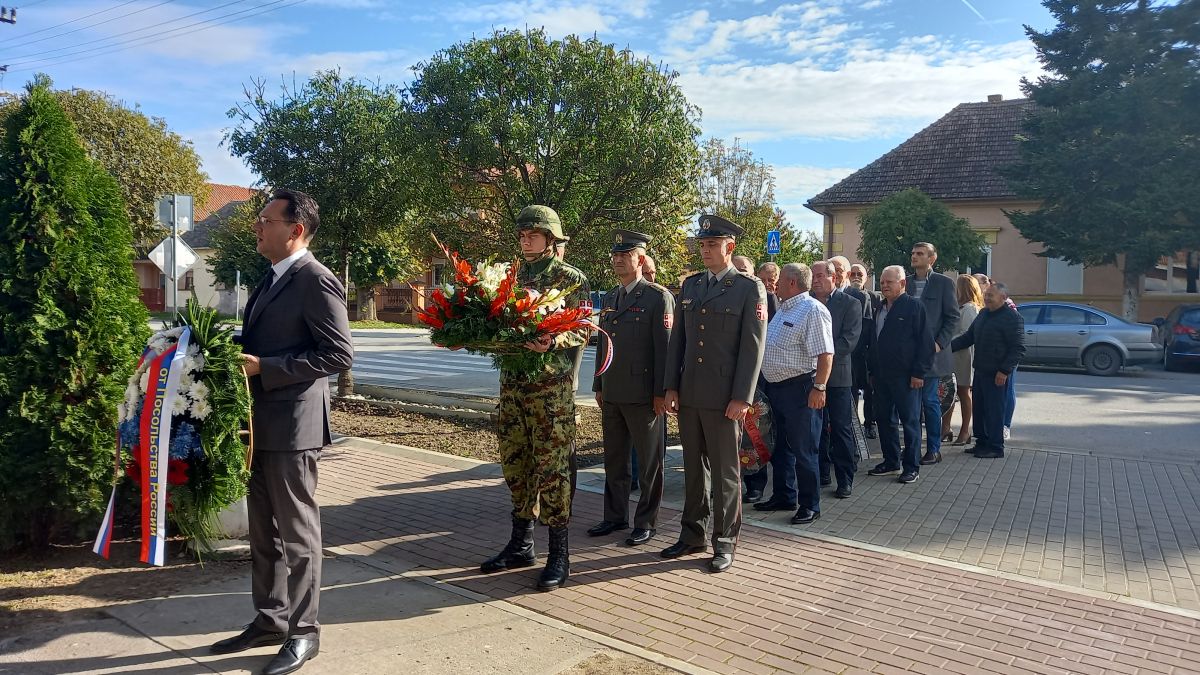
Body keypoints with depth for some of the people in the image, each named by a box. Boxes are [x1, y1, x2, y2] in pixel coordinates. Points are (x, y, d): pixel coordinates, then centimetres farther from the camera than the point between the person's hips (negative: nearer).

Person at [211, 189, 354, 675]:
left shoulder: (316, 280, -14)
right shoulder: (272, 279, 15)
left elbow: (339, 354, -20)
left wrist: (263, 367, -20)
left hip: (292, 425, -9)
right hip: (261, 423, 9)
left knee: (297, 533, 4)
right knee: (263, 532, 18)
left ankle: (303, 632, 18)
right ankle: (269, 620, 32)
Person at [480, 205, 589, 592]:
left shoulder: (571, 279, -3)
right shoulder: (514, 277, 14)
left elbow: (584, 331, -8)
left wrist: (554, 342, -25)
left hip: (552, 389, -6)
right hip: (512, 383, 6)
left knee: (552, 469, -3)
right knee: (515, 464, 12)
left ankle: (559, 556, 7)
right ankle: (521, 544, 25)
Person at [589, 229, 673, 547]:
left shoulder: (658, 297, -7)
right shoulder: (609, 299, 14)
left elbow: (665, 347, -11)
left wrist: (661, 392, -14)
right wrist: (599, 386, 15)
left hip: (643, 396, -7)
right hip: (612, 394, 7)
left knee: (649, 461, 5)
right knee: (614, 459, 14)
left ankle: (646, 521, 16)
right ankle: (615, 516, 27)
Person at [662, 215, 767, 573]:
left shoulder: (750, 288, -4)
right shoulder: (690, 285, 11)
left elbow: (753, 346, -9)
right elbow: (677, 339, 12)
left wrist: (742, 398, -14)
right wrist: (671, 387, 5)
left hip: (724, 397, -5)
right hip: (688, 395, 5)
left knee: (725, 471, 5)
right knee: (694, 467, 14)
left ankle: (725, 542, 16)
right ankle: (692, 534, 26)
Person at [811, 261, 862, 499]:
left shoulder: (850, 304, -3)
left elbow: (849, 340, -12)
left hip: (836, 374, -4)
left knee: (841, 428, 1)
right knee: (817, 427, 11)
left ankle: (845, 479, 9)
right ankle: (821, 474, 22)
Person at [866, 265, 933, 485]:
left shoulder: (914, 306, -6)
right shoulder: (880, 309, 15)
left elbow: (925, 341, -10)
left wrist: (918, 373, -15)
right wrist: (872, 370, 16)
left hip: (905, 376, -7)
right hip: (881, 374, 7)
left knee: (910, 421, 1)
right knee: (883, 419, 11)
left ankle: (911, 466, 8)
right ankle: (891, 462, 22)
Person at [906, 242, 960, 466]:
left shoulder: (943, 283, -2)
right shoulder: (906, 282, 9)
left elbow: (952, 317, -3)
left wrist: (940, 343, -11)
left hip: (931, 351, -4)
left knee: (930, 400, -2)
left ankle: (934, 449, 8)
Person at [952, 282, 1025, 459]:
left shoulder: (1012, 317, -11)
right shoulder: (983, 314, 14)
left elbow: (1018, 348, -14)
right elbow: (968, 337, 21)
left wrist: (1004, 371, -19)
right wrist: (948, 346, 7)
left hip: (996, 374, -8)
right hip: (980, 371, 8)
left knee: (994, 410, -3)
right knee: (979, 408, 13)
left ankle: (996, 447, 5)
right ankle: (982, 442, 24)